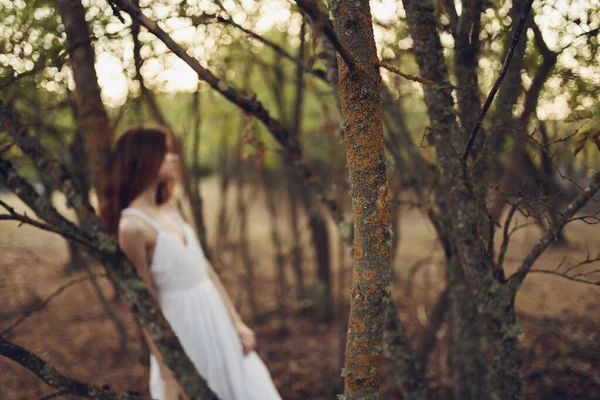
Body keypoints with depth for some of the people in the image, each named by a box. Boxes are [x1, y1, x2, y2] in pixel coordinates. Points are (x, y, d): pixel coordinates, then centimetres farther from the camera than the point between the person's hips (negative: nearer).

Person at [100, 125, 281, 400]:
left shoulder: (169, 210, 5)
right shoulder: (132, 226, -19)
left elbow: (205, 269, 8)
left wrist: (237, 323, 7)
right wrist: (167, 373, -14)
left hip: (216, 319, 8)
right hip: (184, 329, -7)